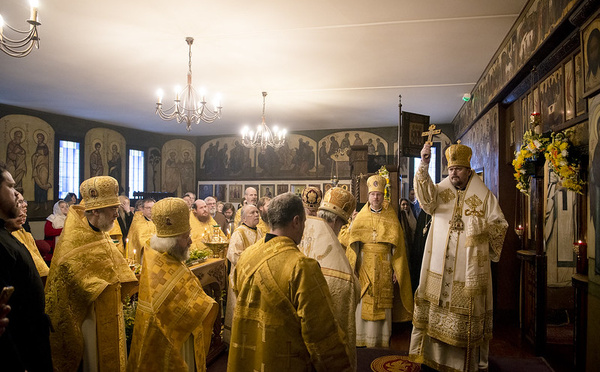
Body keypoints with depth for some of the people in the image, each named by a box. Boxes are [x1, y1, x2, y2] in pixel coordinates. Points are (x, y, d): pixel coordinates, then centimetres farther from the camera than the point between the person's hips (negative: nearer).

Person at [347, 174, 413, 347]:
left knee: (382, 304, 2)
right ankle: (361, 338, 12)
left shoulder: (391, 219, 4)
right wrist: (352, 267, -5)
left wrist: (397, 270, -4)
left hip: (384, 267, 0)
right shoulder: (360, 218, 7)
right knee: (362, 302, 1)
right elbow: (353, 245, 4)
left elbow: (398, 246, 2)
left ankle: (380, 340, 13)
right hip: (363, 266, 1)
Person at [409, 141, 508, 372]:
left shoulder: (484, 196, 5)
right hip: (439, 267, 2)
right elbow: (426, 198, -15)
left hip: (470, 269, -1)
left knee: (469, 316, 3)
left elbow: (500, 225, 8)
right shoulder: (440, 191, 8)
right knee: (436, 310, 4)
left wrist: (482, 228, -11)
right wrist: (424, 167, -29)